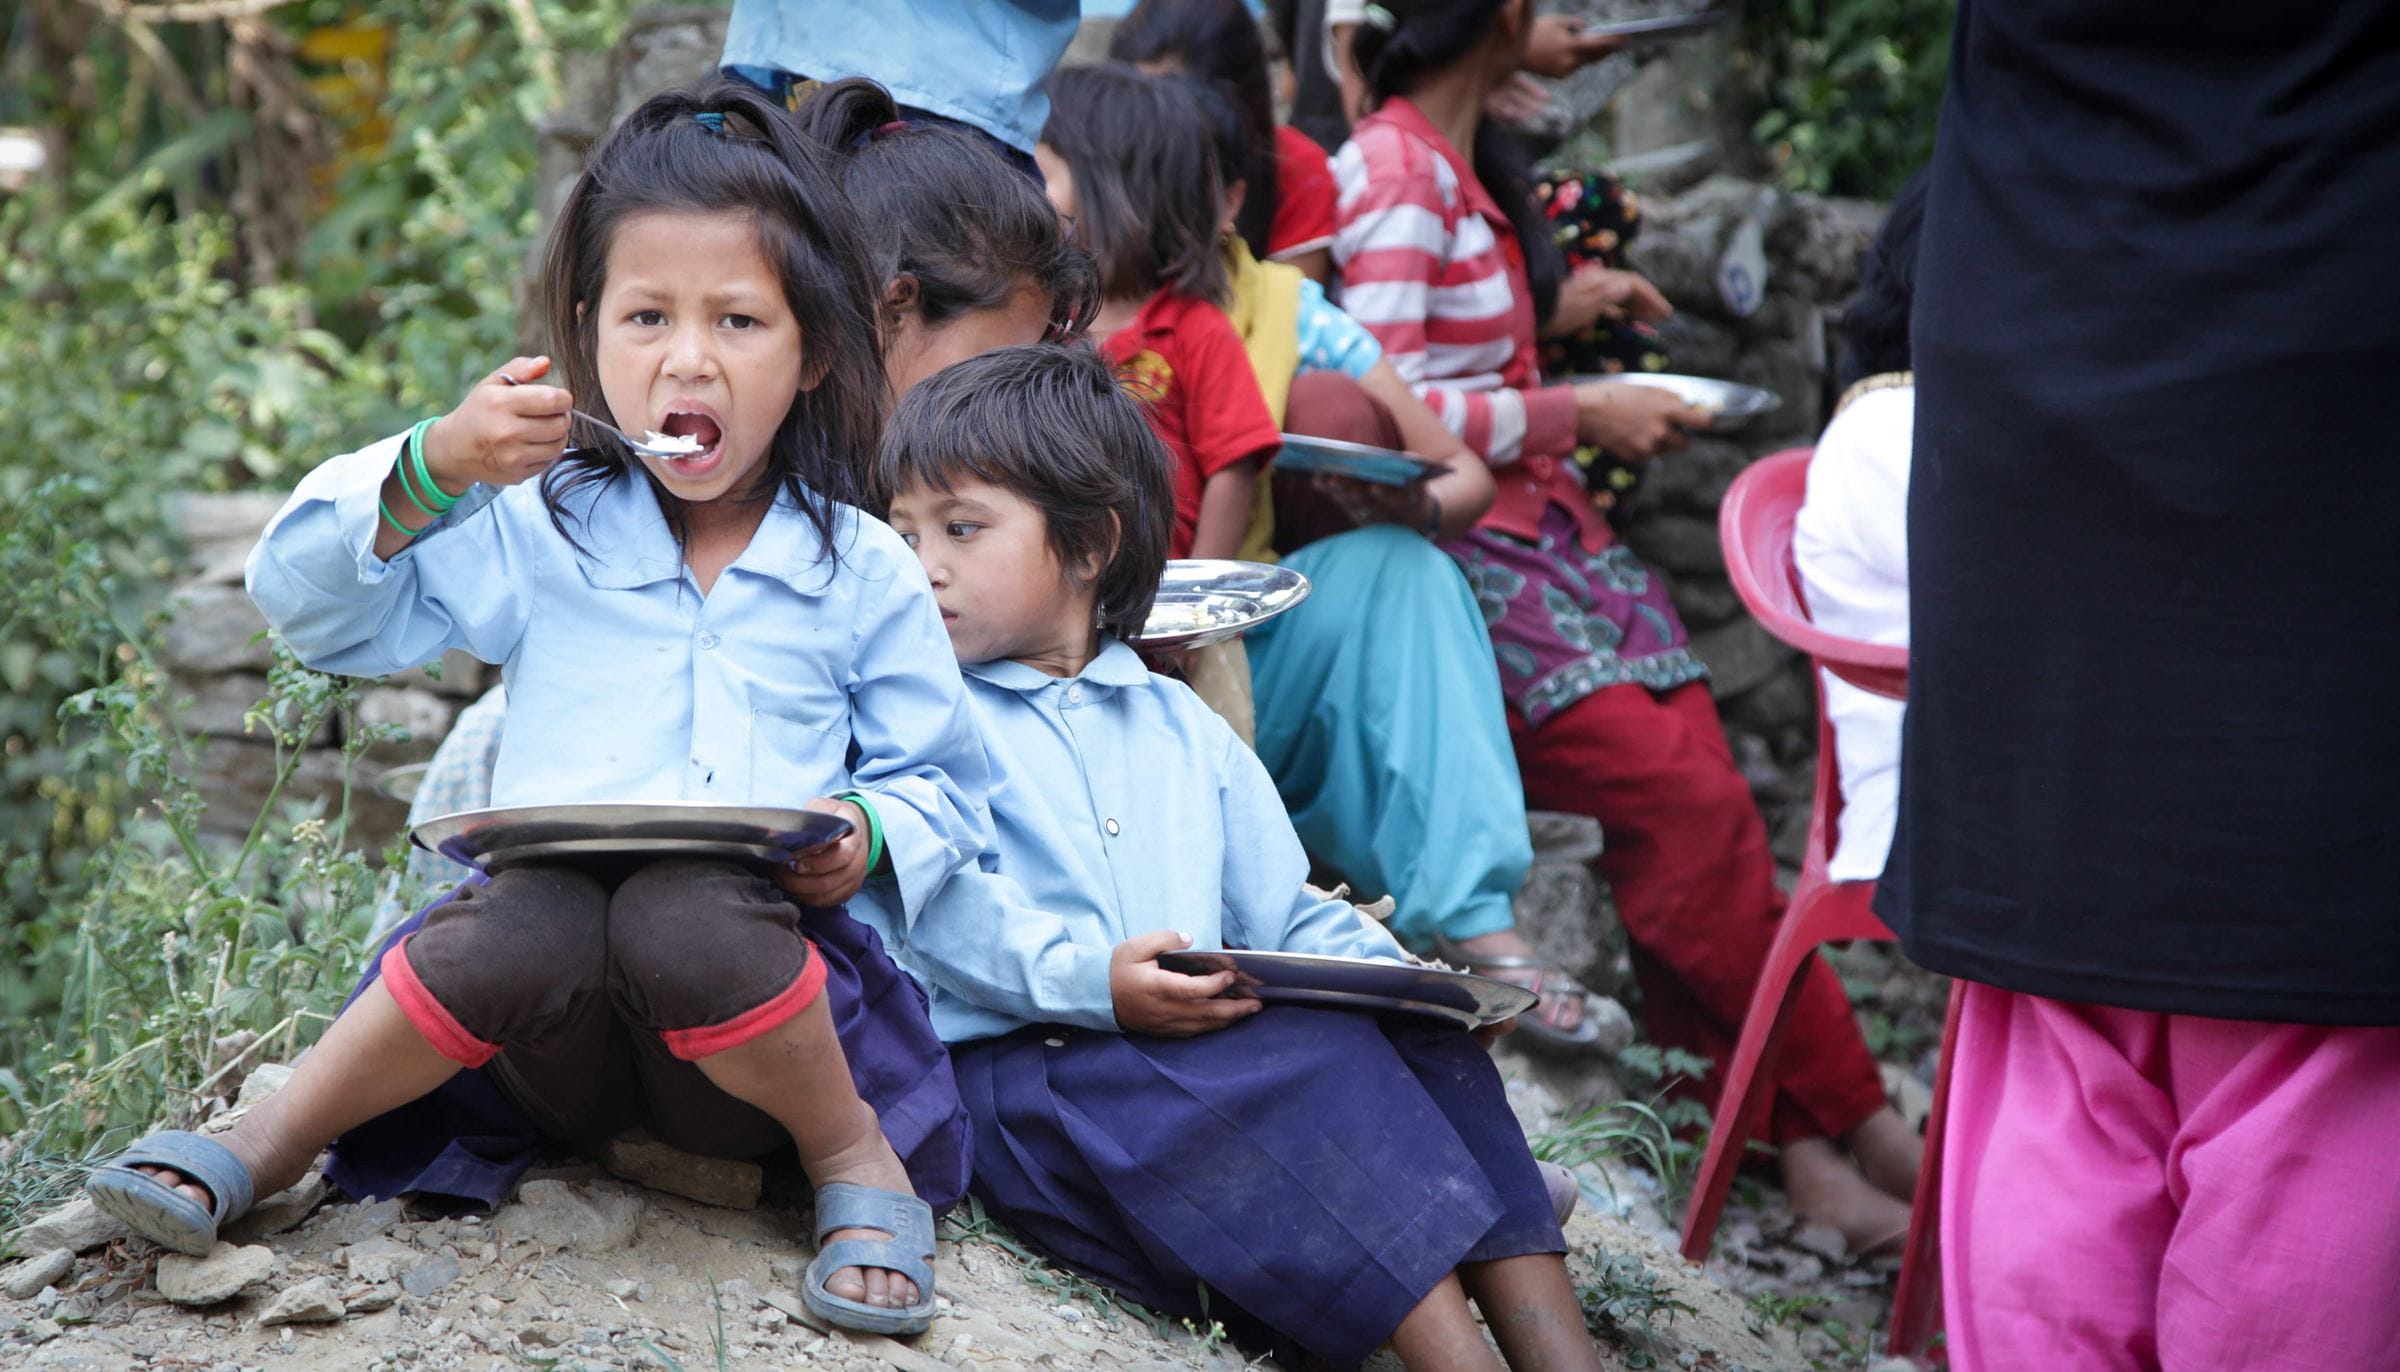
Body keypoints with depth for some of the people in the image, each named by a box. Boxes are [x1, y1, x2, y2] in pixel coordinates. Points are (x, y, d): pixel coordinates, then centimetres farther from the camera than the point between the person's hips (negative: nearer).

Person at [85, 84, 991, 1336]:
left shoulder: (864, 575, 10)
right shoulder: (535, 533, 11)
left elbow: (944, 783, 16)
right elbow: (307, 602, 8)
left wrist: (871, 835, -7)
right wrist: (426, 474, -8)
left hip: (760, 1001, -1)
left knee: (689, 917, -37)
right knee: (531, 925, -36)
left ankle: (853, 1157, -13)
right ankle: (263, 1146, -18)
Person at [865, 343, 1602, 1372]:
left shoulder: (1186, 732, 26)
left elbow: (1286, 916, 21)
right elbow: (935, 901, -8)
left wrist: (1396, 973, 0)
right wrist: (1085, 977, -24)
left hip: (1208, 1047, 6)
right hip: (1016, 1066, -5)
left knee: (1420, 1037, -19)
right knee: (1315, 1058, -29)